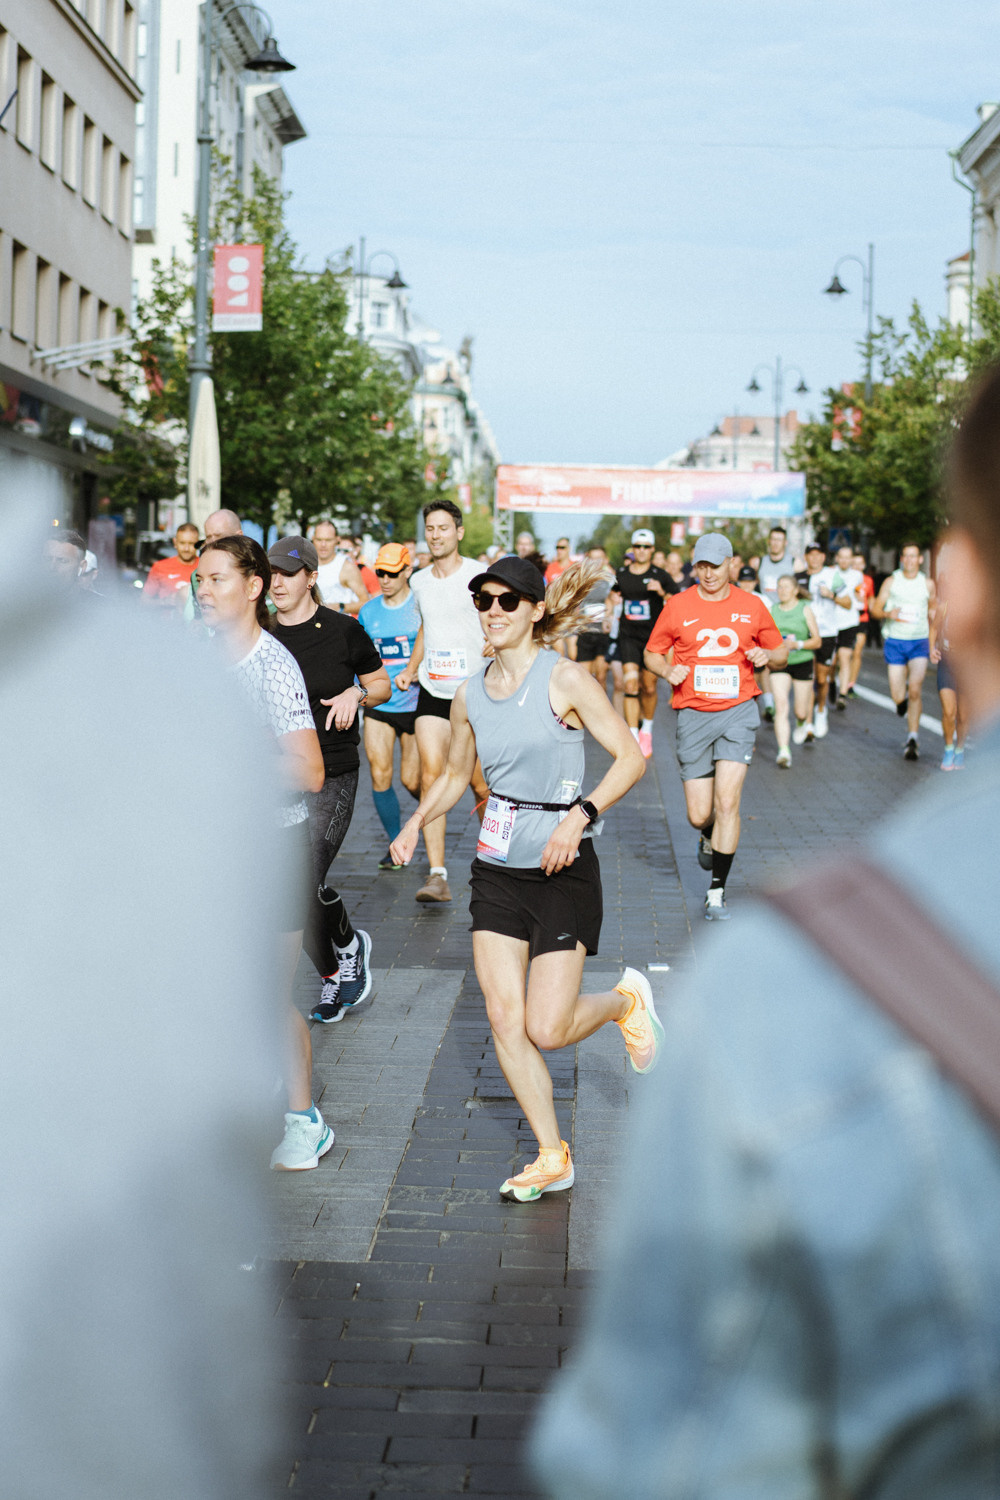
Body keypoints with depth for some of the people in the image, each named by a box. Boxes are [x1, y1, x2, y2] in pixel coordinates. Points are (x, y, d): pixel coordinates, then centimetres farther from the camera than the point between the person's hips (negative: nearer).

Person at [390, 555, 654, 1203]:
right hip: (497, 868, 5)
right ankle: (553, 1158, 12)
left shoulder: (564, 677, -11)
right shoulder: (471, 693, 5)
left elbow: (630, 756, -11)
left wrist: (579, 817, -23)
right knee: (505, 1020, -2)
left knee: (546, 1029, -7)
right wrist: (417, 821, 3)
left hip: (563, 870, -5)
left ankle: (624, 1000, 26)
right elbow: (456, 774, 20)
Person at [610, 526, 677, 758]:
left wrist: (662, 592, -21)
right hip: (628, 636, 1)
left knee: (649, 688, 6)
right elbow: (613, 595, 26)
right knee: (631, 684, -13)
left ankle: (647, 728, 32)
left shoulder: (660, 576, -2)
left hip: (653, 637, -1)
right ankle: (633, 737, -14)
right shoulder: (621, 574, 6)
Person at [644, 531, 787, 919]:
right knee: (699, 814, 2)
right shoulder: (678, 606, 2)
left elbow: (781, 651, 16)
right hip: (693, 714, 1)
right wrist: (668, 670, -10)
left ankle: (717, 892, -7)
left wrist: (767, 655, -7)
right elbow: (652, 653, 11)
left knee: (727, 800, -15)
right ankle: (709, 838, 41)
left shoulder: (751, 606, 5)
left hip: (738, 711, -1)